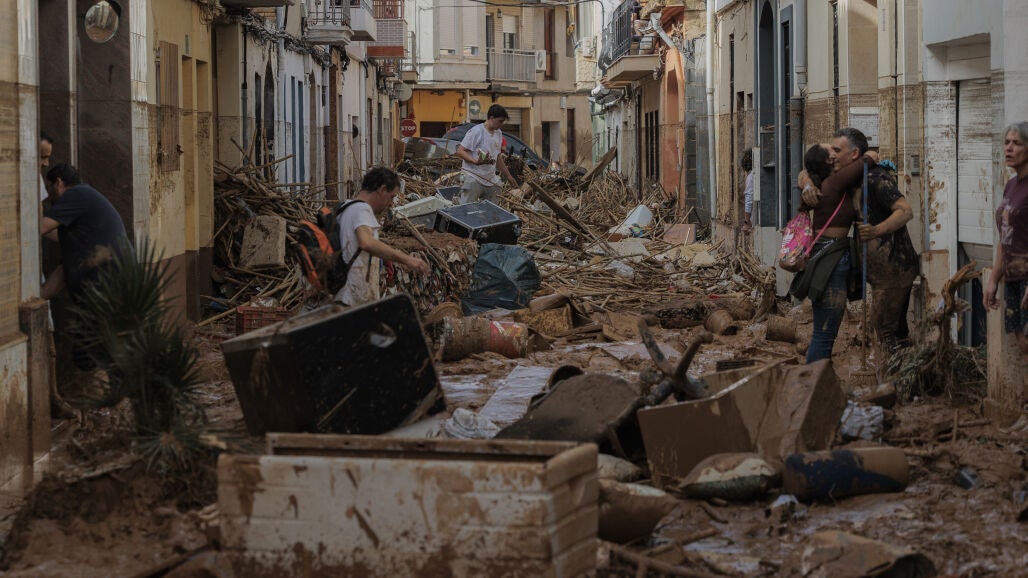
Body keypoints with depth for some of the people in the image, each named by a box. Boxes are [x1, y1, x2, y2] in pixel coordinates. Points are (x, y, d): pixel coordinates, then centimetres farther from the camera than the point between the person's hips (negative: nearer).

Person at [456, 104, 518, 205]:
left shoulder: (498, 133, 14)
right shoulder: (476, 131, -12)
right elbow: (460, 151, -14)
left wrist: (508, 175, 26)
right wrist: (476, 161, -29)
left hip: (490, 179, 8)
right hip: (472, 178, -8)